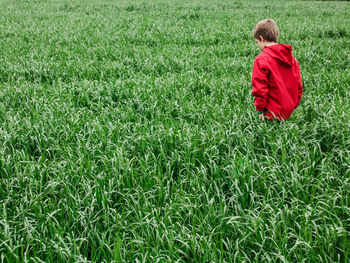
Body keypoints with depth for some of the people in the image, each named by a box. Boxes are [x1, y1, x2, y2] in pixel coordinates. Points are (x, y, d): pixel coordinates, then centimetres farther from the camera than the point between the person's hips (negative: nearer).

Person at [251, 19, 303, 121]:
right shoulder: (292, 58, 9)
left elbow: (259, 88, -12)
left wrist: (260, 110, -5)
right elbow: (299, 86, 14)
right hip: (289, 112, 7)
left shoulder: (261, 60, -12)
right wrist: (294, 105, 23)